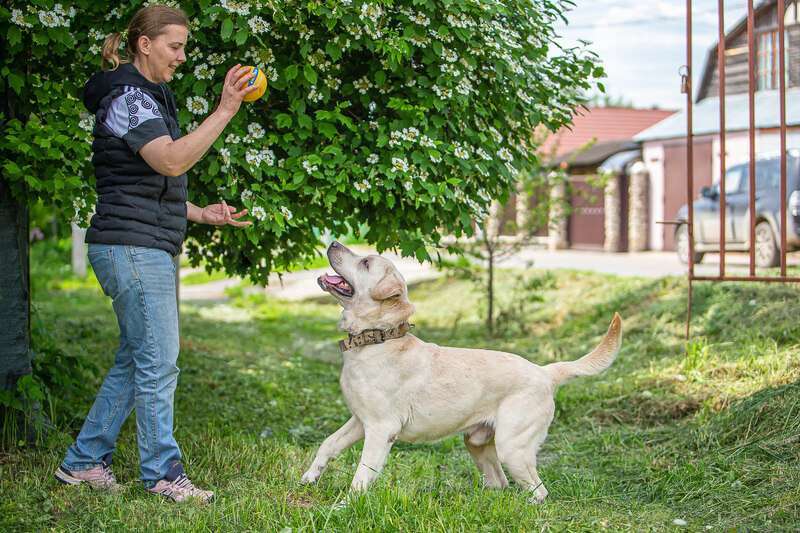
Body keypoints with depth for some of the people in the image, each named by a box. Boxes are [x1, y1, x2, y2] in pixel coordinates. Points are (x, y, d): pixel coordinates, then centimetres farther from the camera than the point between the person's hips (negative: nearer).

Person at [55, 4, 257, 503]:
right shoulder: (127, 97, -11)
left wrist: (202, 213, 14)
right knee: (158, 363, -8)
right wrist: (224, 111, -28)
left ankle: (83, 461, 20)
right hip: (132, 245, -11)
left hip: (150, 248, 11)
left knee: (133, 361, 13)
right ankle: (163, 473, -1)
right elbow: (171, 161, -25)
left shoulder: (149, 98, 21)